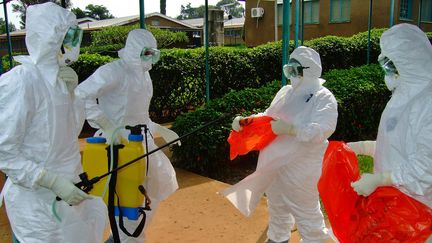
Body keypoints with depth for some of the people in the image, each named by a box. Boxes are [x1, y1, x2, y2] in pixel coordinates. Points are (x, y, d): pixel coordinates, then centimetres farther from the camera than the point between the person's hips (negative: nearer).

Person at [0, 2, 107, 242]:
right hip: (38, 198, -7)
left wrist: (70, 92, -6)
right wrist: (53, 182, -24)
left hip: (69, 189, 7)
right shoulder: (20, 80, -20)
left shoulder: (60, 77, 2)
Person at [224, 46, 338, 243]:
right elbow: (267, 117, 15)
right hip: (275, 164, 7)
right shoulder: (285, 91, 10)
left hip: (302, 168, -7)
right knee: (277, 208, 25)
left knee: (306, 213, 7)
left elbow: (321, 130, -25)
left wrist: (289, 129, -34)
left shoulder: (324, 98, -11)